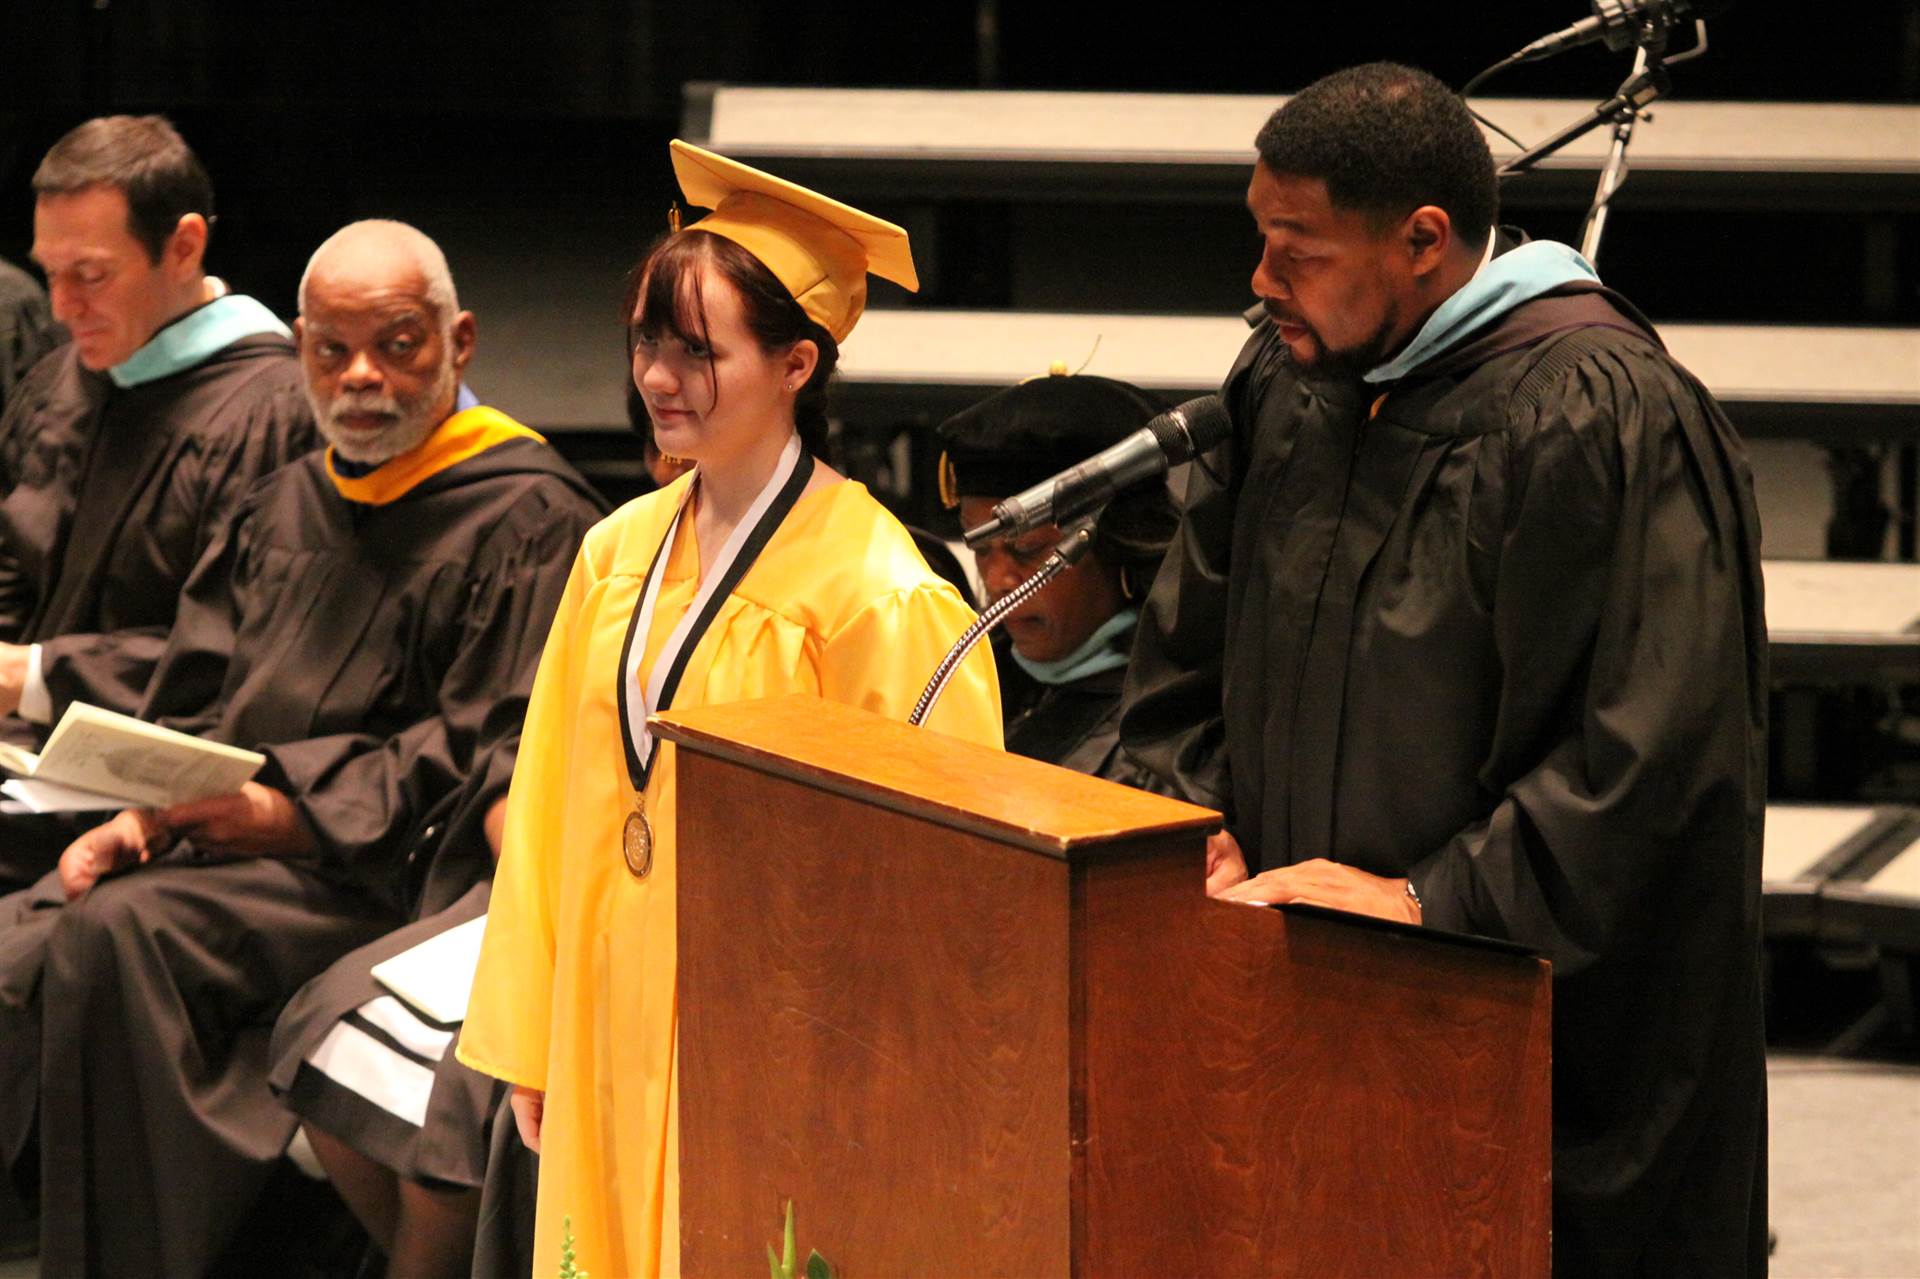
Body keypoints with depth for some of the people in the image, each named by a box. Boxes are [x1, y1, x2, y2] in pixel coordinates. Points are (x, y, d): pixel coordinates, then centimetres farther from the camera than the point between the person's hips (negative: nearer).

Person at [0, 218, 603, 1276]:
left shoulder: (525, 520, -4)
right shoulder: (285, 506, 20)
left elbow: (487, 755, -11)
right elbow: (190, 702, 20)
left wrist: (293, 812, -17)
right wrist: (139, 815, -1)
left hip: (369, 882, -7)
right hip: (217, 848, 7)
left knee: (118, 933, -31)